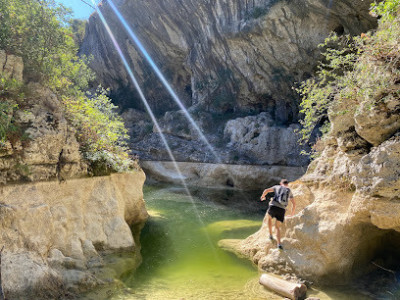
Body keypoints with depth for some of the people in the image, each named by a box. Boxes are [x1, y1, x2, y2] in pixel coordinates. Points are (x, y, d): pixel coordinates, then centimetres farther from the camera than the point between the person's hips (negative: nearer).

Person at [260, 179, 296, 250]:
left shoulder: (277, 187, 18)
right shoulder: (289, 191, 22)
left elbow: (266, 190, 9)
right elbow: (294, 204, 23)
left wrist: (263, 196, 31)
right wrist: (292, 213, 38)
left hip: (273, 207, -1)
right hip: (282, 210, 1)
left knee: (269, 217, 34)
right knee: (277, 227, 14)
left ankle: (271, 235, 32)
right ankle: (279, 244, -8)